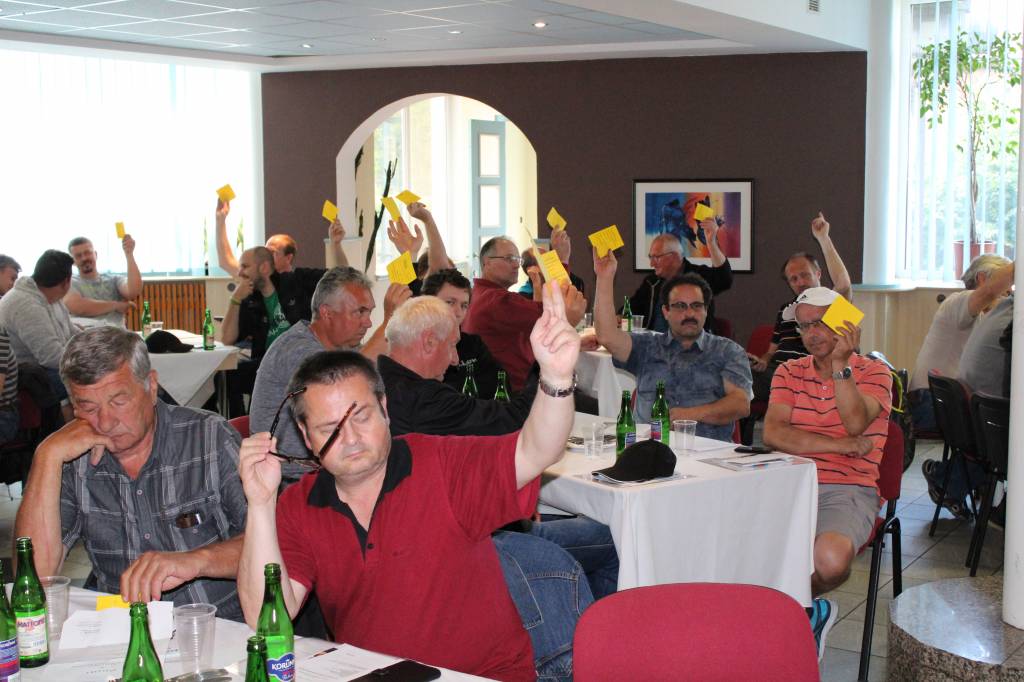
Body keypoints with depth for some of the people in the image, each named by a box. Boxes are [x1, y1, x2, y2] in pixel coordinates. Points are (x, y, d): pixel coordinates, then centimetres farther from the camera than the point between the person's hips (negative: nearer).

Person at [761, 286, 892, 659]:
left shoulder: (874, 372, 7)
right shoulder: (789, 372, 15)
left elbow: (855, 423, -14)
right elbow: (773, 433, -2)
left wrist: (840, 364, -22)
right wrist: (842, 445, -9)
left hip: (848, 490, -3)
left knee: (830, 557, -35)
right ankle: (807, 611, -5)